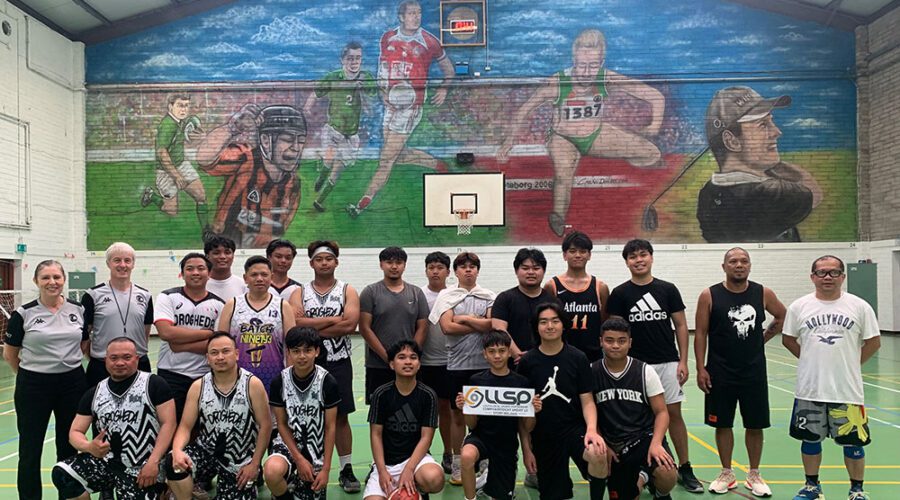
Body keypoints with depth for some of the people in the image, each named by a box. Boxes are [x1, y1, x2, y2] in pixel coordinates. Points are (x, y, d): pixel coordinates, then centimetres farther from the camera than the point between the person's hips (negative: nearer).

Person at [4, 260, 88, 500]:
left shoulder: (78, 309, 2)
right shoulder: (23, 313, -6)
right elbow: (10, 354, 4)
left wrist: (69, 368, 8)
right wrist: (30, 375, 11)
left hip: (72, 384, 3)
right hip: (33, 386, -2)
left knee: (69, 445, 12)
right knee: (30, 448, 4)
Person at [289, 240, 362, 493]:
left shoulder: (348, 291, 2)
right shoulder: (300, 293, 6)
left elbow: (350, 325, -14)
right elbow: (295, 324, -12)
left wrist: (311, 327, -13)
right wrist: (332, 319, -14)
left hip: (338, 362, -1)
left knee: (341, 416, 4)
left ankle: (346, 470, 14)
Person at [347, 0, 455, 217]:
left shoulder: (429, 41, -2)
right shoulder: (388, 38, 6)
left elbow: (448, 67, 12)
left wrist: (444, 88, -3)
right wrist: (383, 92, 2)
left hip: (412, 105, -5)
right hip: (392, 103, 5)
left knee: (387, 157, -6)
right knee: (399, 154, 9)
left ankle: (365, 202, 0)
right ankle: (439, 165, 31)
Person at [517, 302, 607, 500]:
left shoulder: (578, 358, -2)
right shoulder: (527, 362, -1)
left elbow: (587, 401, -2)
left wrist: (591, 429, -21)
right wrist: (526, 448, 1)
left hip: (574, 428, -1)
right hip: (542, 437, 1)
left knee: (598, 454, -32)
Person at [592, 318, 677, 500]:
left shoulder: (645, 371, -5)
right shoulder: (592, 373, -3)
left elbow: (661, 412, -4)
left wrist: (656, 443, -21)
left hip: (645, 436, -2)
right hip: (613, 446, 2)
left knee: (667, 475, -30)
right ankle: (640, 477, 38)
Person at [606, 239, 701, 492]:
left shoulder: (667, 289, 3)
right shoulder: (620, 294, -1)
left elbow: (681, 326, 5)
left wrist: (683, 361, -2)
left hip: (667, 363, 1)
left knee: (674, 414, 4)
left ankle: (685, 468, 15)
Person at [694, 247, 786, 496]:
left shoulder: (763, 294, -1)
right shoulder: (709, 296, -7)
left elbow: (782, 316, 17)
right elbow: (700, 334, -5)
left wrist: (764, 337, 6)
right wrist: (701, 369, -8)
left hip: (754, 372, 1)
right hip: (720, 373, -1)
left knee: (755, 425, 9)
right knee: (722, 424, 9)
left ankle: (754, 475, 25)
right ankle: (727, 473, 24)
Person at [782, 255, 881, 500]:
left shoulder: (859, 306, -3)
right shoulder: (799, 307, 0)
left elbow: (873, 342, 4)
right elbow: (788, 339, 9)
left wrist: (850, 363, 1)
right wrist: (810, 360, 4)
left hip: (847, 389, -1)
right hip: (809, 388, 1)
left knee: (853, 441, 8)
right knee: (810, 439, 12)